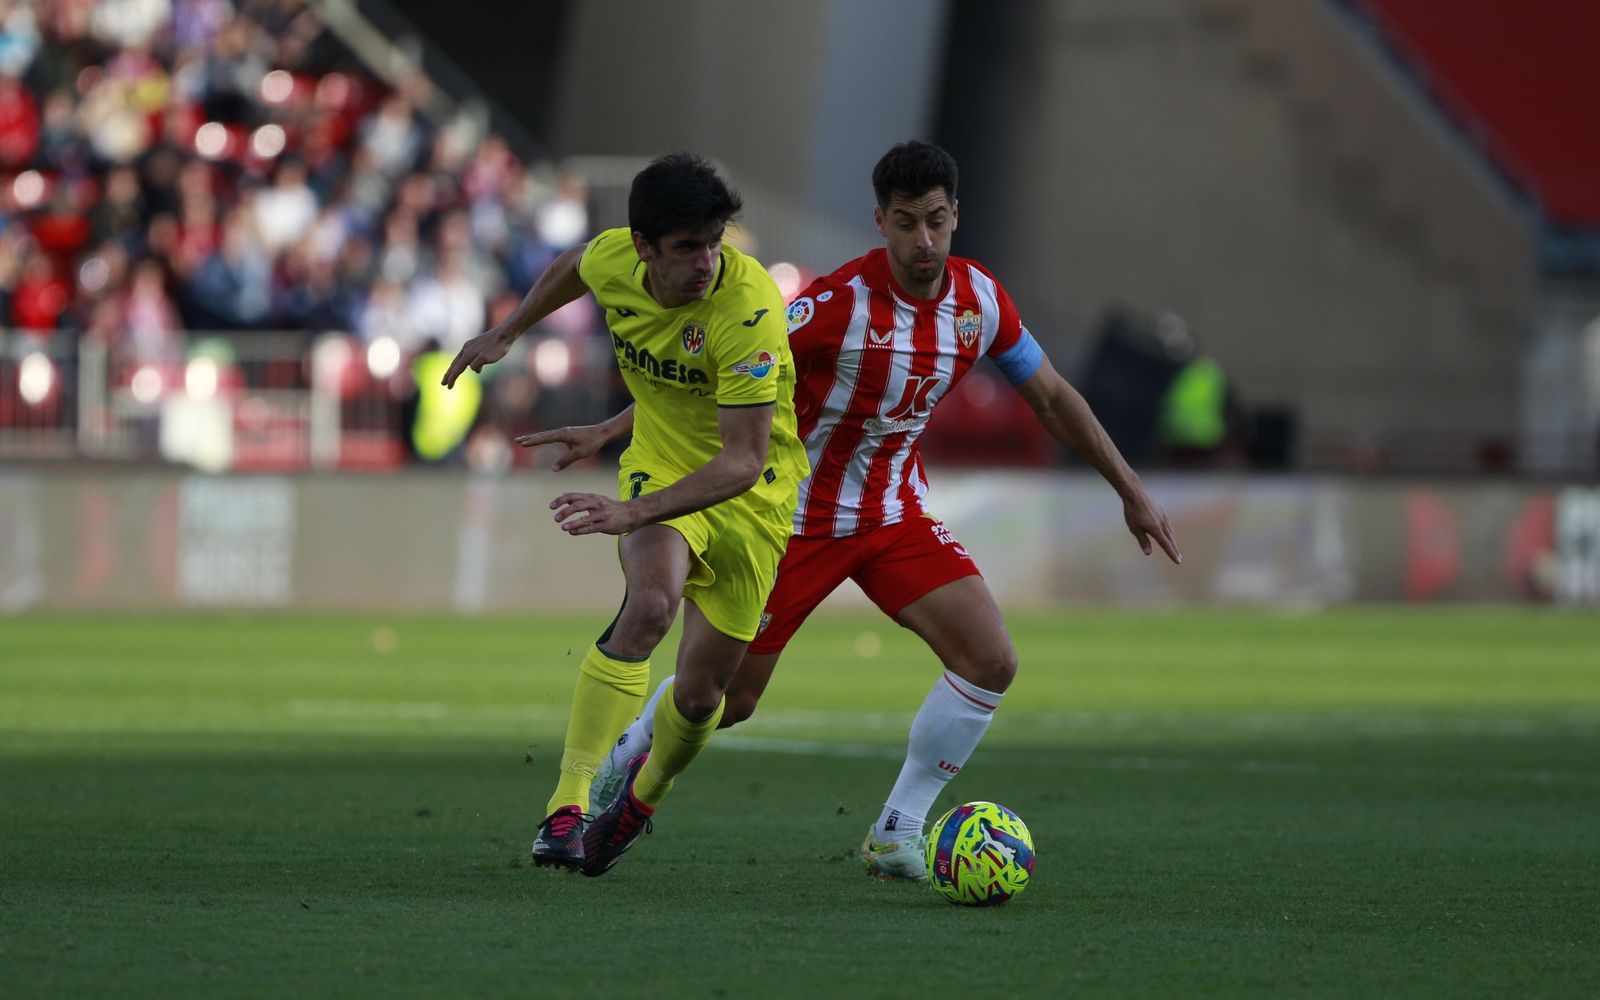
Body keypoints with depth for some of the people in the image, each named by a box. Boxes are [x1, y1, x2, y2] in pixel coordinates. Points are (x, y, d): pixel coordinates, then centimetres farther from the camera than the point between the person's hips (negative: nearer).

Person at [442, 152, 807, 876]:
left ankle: (644, 792, 37)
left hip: (752, 495, -2)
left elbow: (743, 461, -34)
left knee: (700, 693, 1)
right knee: (652, 601, -31)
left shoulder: (749, 309, -31)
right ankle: (568, 804, -33)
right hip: (660, 465, 2)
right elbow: (573, 266, 13)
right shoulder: (615, 261, -16)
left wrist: (635, 512, -44)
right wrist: (505, 334, 22)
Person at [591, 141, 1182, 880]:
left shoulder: (979, 299, -7)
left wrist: (1131, 491, 12)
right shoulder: (840, 302, -25)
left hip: (897, 514, 5)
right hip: (800, 511, -5)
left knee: (991, 662, -14)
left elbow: (1051, 399, 9)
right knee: (726, 697, 1)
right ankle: (618, 765, 33)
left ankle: (897, 833, -1)